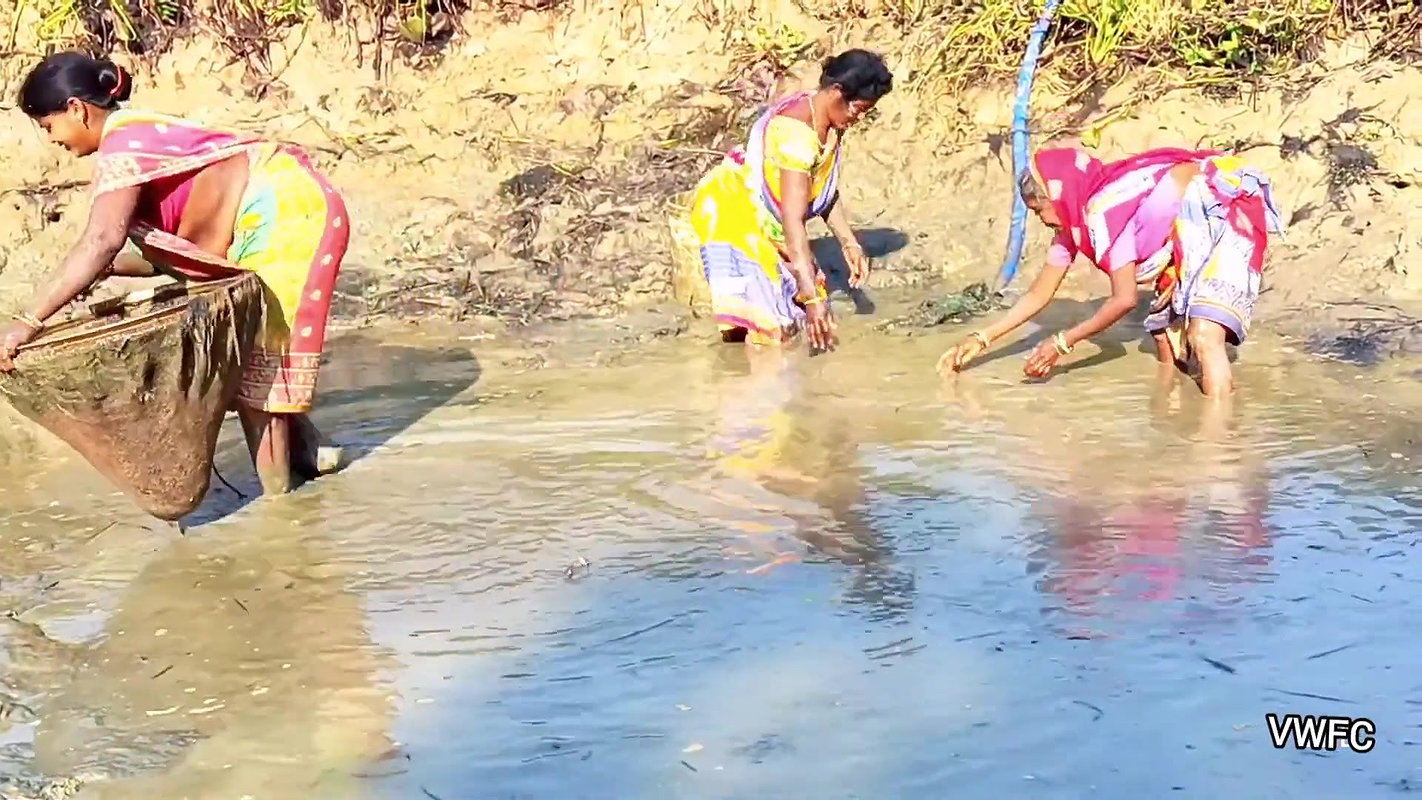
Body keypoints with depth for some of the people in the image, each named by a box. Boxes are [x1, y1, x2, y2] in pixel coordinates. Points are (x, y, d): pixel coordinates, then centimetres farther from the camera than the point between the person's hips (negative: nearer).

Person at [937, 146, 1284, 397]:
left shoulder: (1103, 210, -23)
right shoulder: (1074, 224, 5)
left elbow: (1124, 300, -20)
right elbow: (1039, 294, 12)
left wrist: (1062, 344, -12)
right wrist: (981, 339, 7)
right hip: (1189, 232, 11)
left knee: (1204, 336, -25)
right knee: (1165, 330, 14)